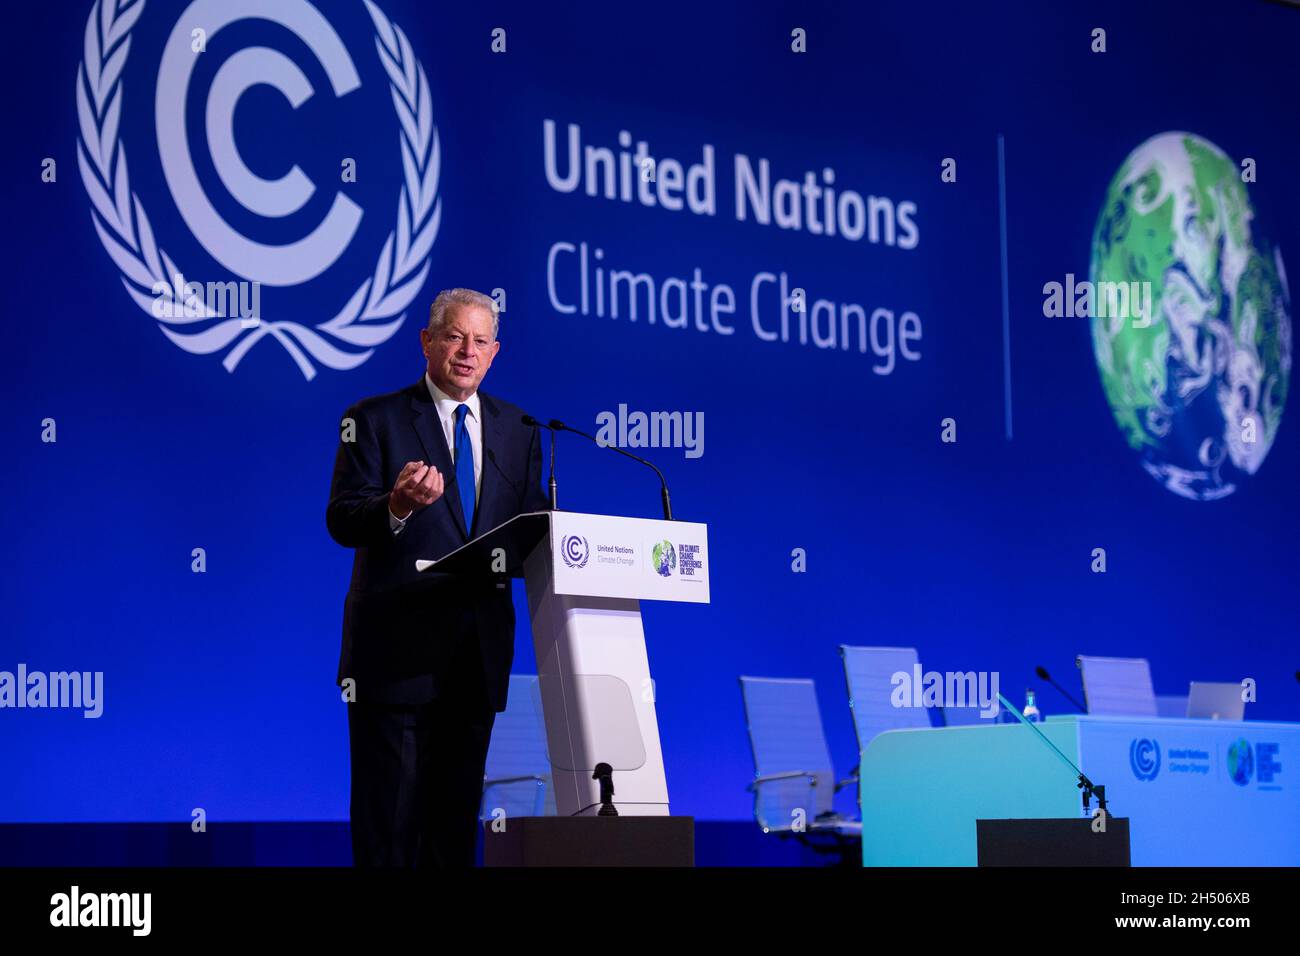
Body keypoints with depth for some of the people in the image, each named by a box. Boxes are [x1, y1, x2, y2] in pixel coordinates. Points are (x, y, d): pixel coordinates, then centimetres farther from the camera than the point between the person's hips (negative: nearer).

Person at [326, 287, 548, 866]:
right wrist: (396, 507, -31)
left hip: (479, 647, 5)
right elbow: (342, 521, -10)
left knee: (457, 813, 10)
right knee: (388, 815, -4)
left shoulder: (517, 430, 14)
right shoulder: (375, 420, 0)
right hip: (398, 645, -4)